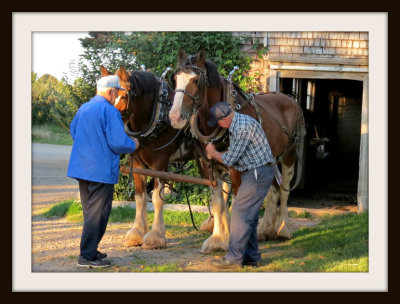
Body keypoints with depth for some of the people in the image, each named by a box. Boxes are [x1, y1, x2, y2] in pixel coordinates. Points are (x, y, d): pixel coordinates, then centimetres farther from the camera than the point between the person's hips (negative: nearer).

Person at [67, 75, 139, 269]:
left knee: (90, 212, 18)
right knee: (98, 214, -2)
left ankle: (89, 251, 24)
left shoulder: (83, 109, 11)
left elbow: (73, 131, 27)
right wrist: (133, 145, 0)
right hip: (101, 170, -8)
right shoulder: (109, 111, -15)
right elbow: (118, 142, -19)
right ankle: (87, 256, -1)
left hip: (81, 168, 8)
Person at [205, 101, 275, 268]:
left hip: (258, 173, -10)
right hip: (254, 173, 10)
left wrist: (213, 152, -1)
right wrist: (214, 154, 9)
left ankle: (234, 257, -4)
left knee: (241, 213, -8)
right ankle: (252, 256, 19)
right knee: (249, 215, 13)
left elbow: (229, 160, -19)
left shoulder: (243, 127, -23)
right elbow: (234, 153, 21)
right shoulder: (236, 124, 11)